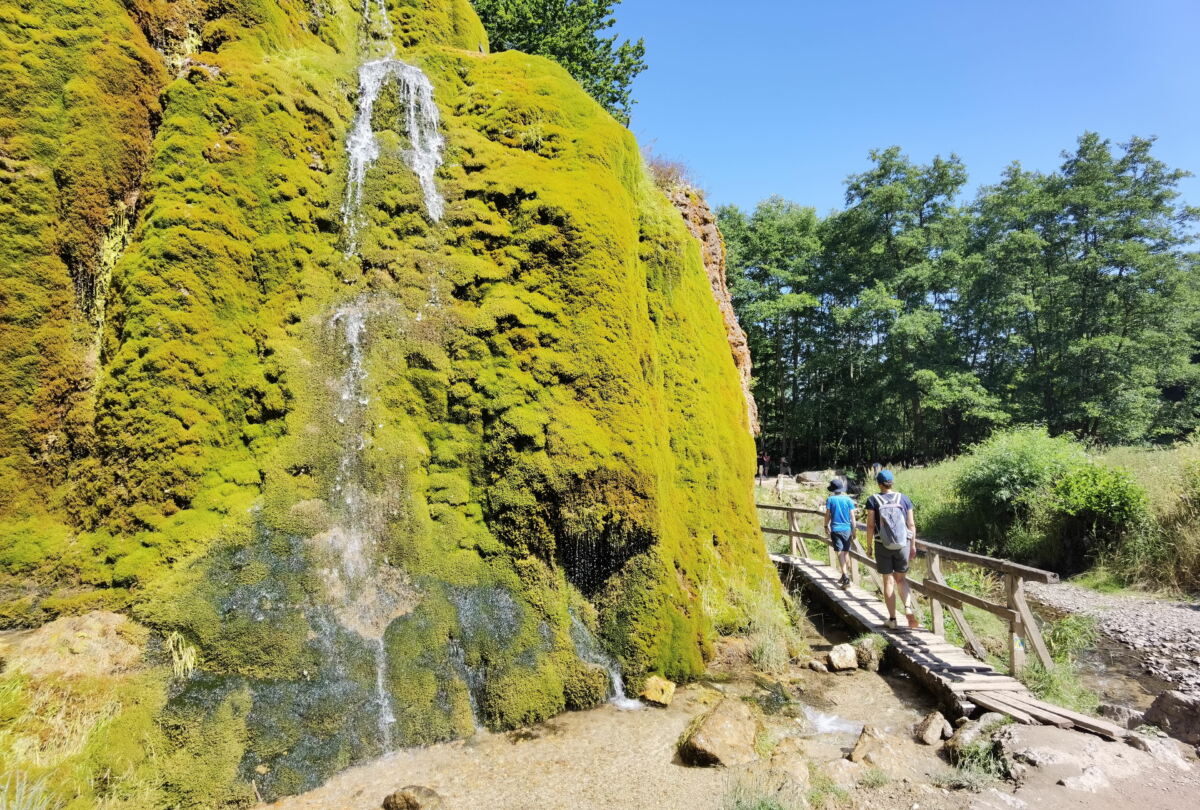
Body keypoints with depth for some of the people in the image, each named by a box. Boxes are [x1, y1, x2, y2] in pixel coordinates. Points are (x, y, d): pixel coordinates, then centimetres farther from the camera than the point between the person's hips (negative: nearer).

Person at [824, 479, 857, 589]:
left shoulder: (830, 499, -2)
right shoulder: (849, 500, 1)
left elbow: (827, 515, -2)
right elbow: (852, 516, 0)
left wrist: (826, 526, 12)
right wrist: (854, 529, 6)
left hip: (835, 529, -2)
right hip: (847, 529, 2)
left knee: (840, 553, -6)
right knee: (846, 552, 16)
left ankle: (846, 577, -20)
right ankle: (845, 576, 28)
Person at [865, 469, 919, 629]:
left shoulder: (873, 500, -6)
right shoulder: (903, 498, 1)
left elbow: (870, 525, -8)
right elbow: (911, 524, 2)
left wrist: (869, 546, 2)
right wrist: (913, 546, 11)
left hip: (883, 545, -2)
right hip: (903, 544, 2)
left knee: (888, 581, 9)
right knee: (901, 579, 17)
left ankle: (892, 619, 12)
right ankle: (908, 609, -5)